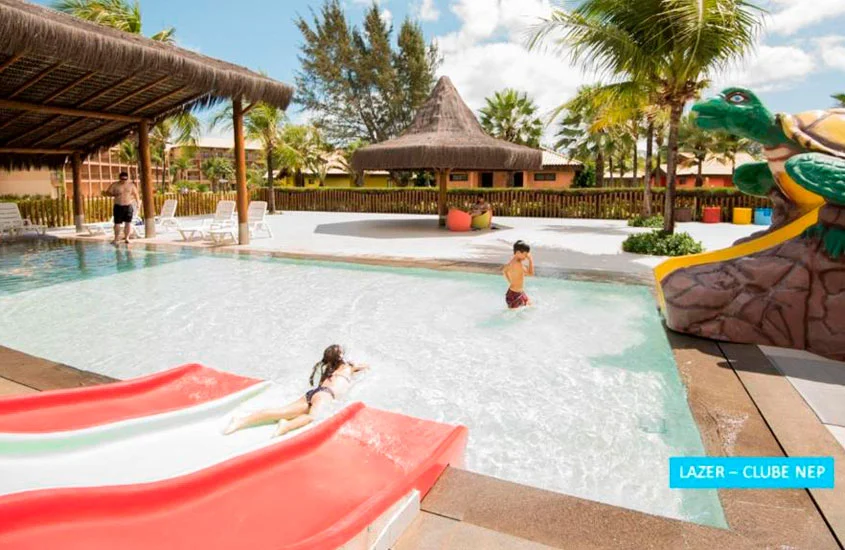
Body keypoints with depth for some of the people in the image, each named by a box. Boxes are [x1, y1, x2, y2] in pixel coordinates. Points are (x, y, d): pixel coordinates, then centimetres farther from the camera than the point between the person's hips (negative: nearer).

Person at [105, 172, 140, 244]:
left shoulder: (131, 185, 6)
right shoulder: (115, 185, 2)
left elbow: (136, 194, 9)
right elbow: (107, 192, 4)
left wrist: (138, 204, 1)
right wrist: (114, 194, -16)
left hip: (128, 206, 1)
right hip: (118, 206, -1)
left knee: (128, 222, 0)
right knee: (117, 223, -1)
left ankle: (126, 237, 9)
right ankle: (116, 238, 11)